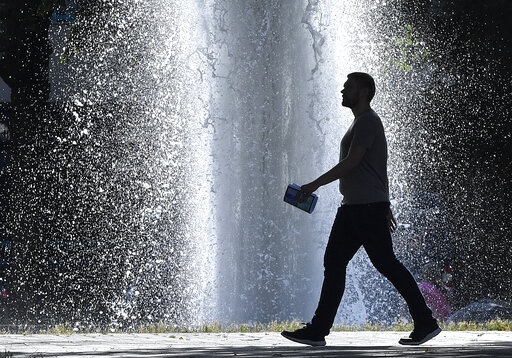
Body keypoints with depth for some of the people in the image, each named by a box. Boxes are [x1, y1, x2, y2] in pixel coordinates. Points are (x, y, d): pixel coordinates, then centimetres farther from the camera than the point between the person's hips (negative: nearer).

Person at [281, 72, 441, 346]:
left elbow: (351, 162, -20)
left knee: (386, 264, -7)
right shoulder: (361, 122, 22)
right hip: (352, 207, 10)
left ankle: (426, 323, -1)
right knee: (333, 263, 5)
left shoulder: (367, 121, -11)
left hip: (367, 207, -10)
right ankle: (317, 330, 3)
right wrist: (385, 206, 27)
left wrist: (315, 185, -19)